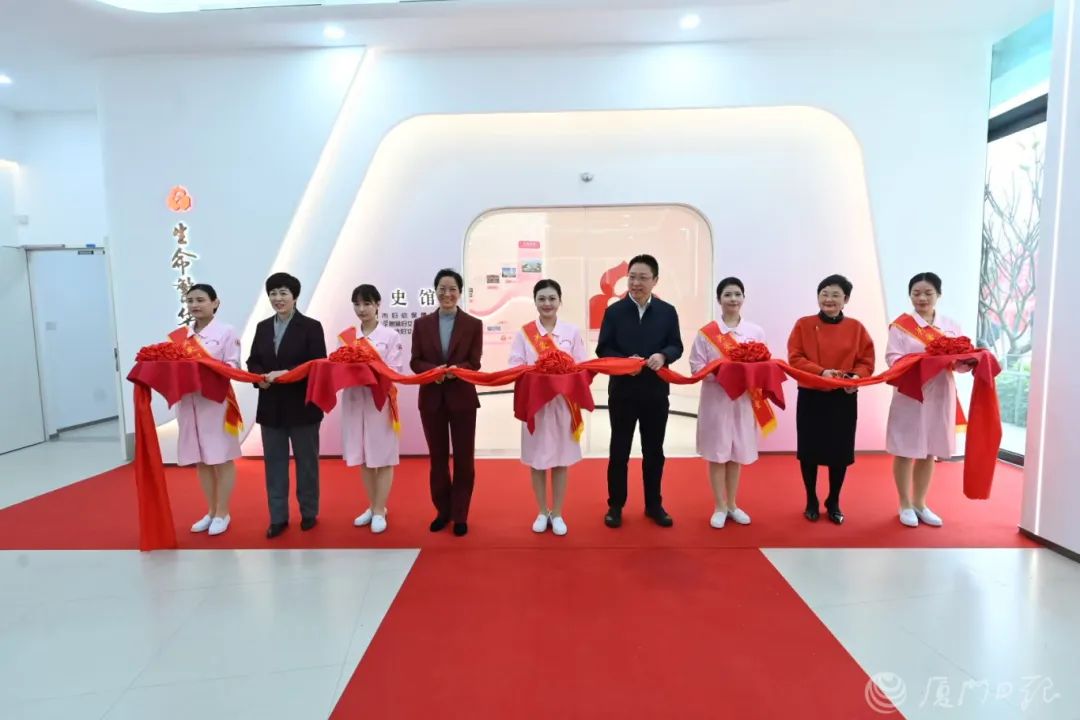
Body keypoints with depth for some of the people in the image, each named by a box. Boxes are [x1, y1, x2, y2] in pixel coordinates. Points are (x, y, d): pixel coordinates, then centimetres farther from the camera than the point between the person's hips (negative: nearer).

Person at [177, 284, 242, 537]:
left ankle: (223, 513, 15)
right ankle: (211, 512, 25)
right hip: (189, 402, 5)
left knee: (221, 459, 2)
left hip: (216, 401, -5)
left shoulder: (226, 332, -4)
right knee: (201, 460, 12)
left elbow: (232, 366, -9)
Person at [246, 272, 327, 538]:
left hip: (302, 405, -4)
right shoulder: (263, 327, 11)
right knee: (274, 462, 8)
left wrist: (286, 373, -23)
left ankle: (309, 513, 22)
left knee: (306, 461, 8)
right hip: (271, 406, 4)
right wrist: (260, 377, -11)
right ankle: (278, 517, 18)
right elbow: (253, 361, 10)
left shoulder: (311, 326, -5)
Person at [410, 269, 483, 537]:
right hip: (431, 399, 2)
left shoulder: (473, 324, 0)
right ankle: (443, 511, 26)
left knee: (463, 458, 5)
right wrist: (434, 370, -19)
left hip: (462, 398, -2)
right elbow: (415, 362, 1)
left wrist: (454, 370, -26)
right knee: (437, 457, 12)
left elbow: (474, 363, -6)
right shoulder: (422, 323, 5)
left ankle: (460, 515, 18)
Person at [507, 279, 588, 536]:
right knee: (537, 459, 7)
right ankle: (542, 513, 24)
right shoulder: (524, 333, 1)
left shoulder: (572, 332, 2)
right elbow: (514, 367, -3)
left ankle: (557, 514, 22)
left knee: (561, 459, 7)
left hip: (563, 402, 0)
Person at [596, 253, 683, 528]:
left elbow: (676, 346, 2)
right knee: (619, 451, 8)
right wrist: (625, 361, -21)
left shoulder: (667, 311, 3)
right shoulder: (614, 311, -1)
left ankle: (654, 504, 27)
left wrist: (662, 356, -21)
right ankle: (615, 505, 21)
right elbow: (603, 349, -3)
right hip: (622, 391, -1)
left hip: (656, 392, 2)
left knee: (654, 451, 12)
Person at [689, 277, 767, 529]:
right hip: (715, 399, -2)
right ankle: (720, 507, 17)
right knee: (717, 453, 4)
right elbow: (696, 367, -5)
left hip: (744, 400, 2)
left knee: (737, 454, 11)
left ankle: (732, 504, 26)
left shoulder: (756, 332, 3)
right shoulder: (706, 333, -3)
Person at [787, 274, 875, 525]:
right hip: (811, 397, -1)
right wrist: (821, 372, -22)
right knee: (809, 450, 6)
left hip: (844, 398, 1)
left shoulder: (856, 328, 3)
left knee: (841, 451, 8)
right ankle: (811, 502, 23)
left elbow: (867, 361, 3)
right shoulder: (803, 324, -2)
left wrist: (855, 377, -18)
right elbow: (795, 358, -7)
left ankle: (834, 503, 26)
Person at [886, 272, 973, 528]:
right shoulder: (901, 324, -2)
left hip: (941, 395, 4)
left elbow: (962, 360, 4)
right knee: (906, 451, 4)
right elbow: (893, 357, -11)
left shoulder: (951, 326, 8)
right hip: (910, 395, -4)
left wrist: (969, 361, -18)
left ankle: (920, 503, 27)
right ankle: (905, 505, 19)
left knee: (929, 452, 12)